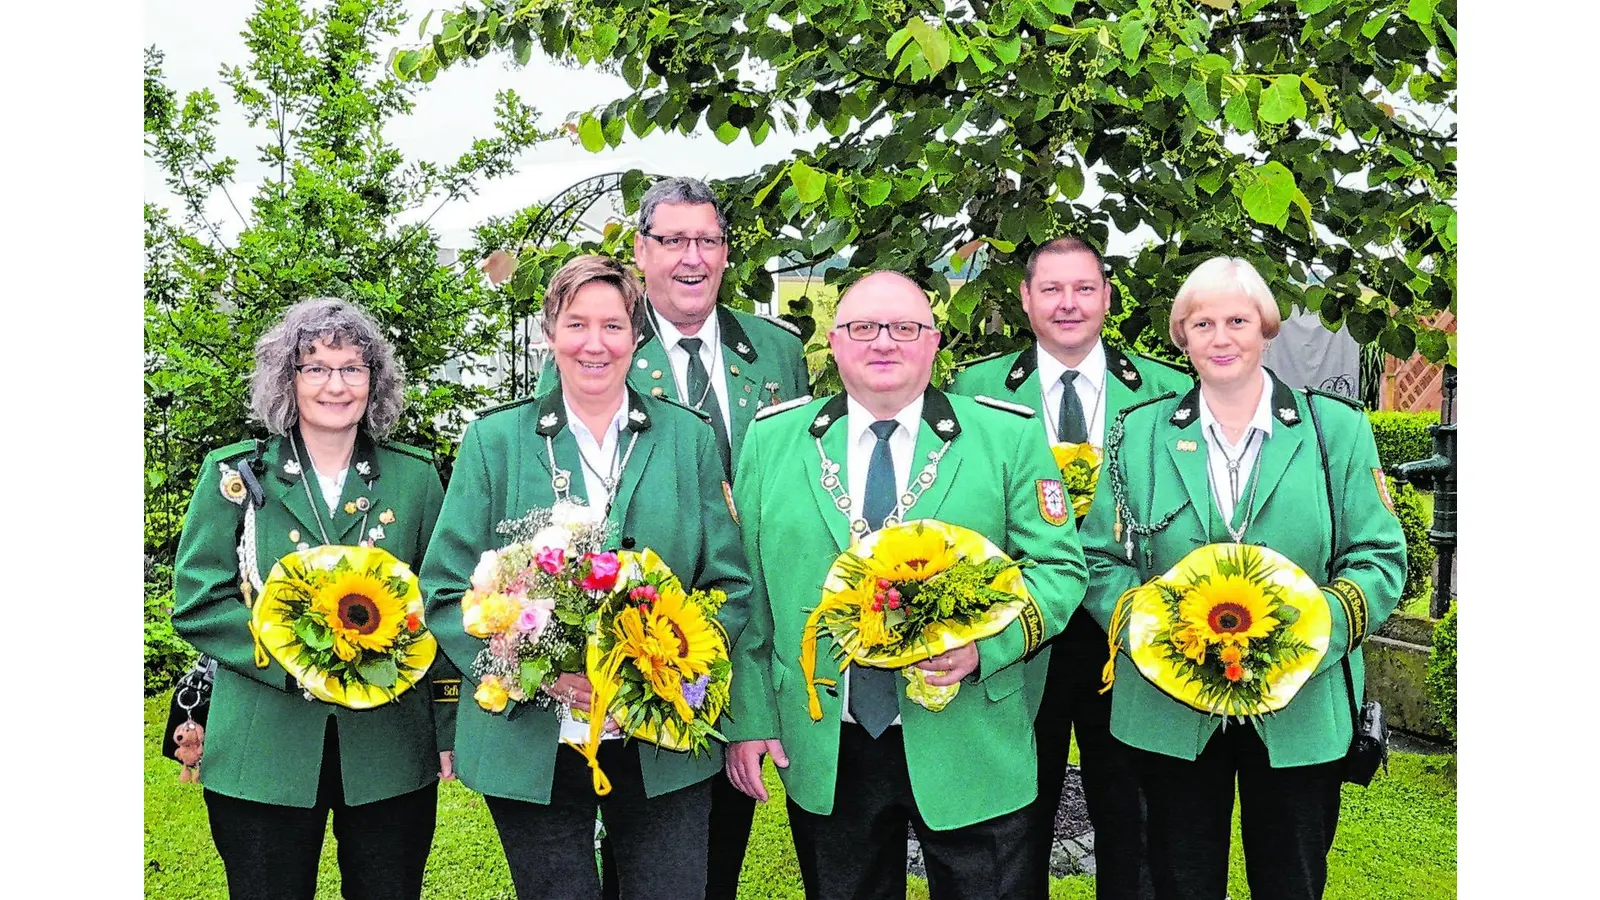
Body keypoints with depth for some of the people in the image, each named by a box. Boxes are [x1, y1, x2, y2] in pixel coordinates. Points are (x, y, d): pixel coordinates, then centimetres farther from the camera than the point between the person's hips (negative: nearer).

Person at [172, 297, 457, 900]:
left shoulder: (413, 476, 5)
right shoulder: (236, 473, 2)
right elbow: (197, 603, -2)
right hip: (265, 753, -1)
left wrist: (449, 731, 2)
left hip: (391, 752, 1)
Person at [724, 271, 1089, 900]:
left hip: (971, 750, -1)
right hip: (824, 750, 2)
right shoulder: (771, 440, 4)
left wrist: (986, 643, -19)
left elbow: (1059, 566, -3)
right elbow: (749, 589, 3)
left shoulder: (1009, 438, -1)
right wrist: (749, 719, 1)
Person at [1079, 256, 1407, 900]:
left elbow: (1380, 558, -2)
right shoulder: (1140, 434, 3)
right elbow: (1101, 561, 1)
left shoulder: (1337, 430, 0)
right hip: (1169, 710, 1)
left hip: (1301, 717, 0)